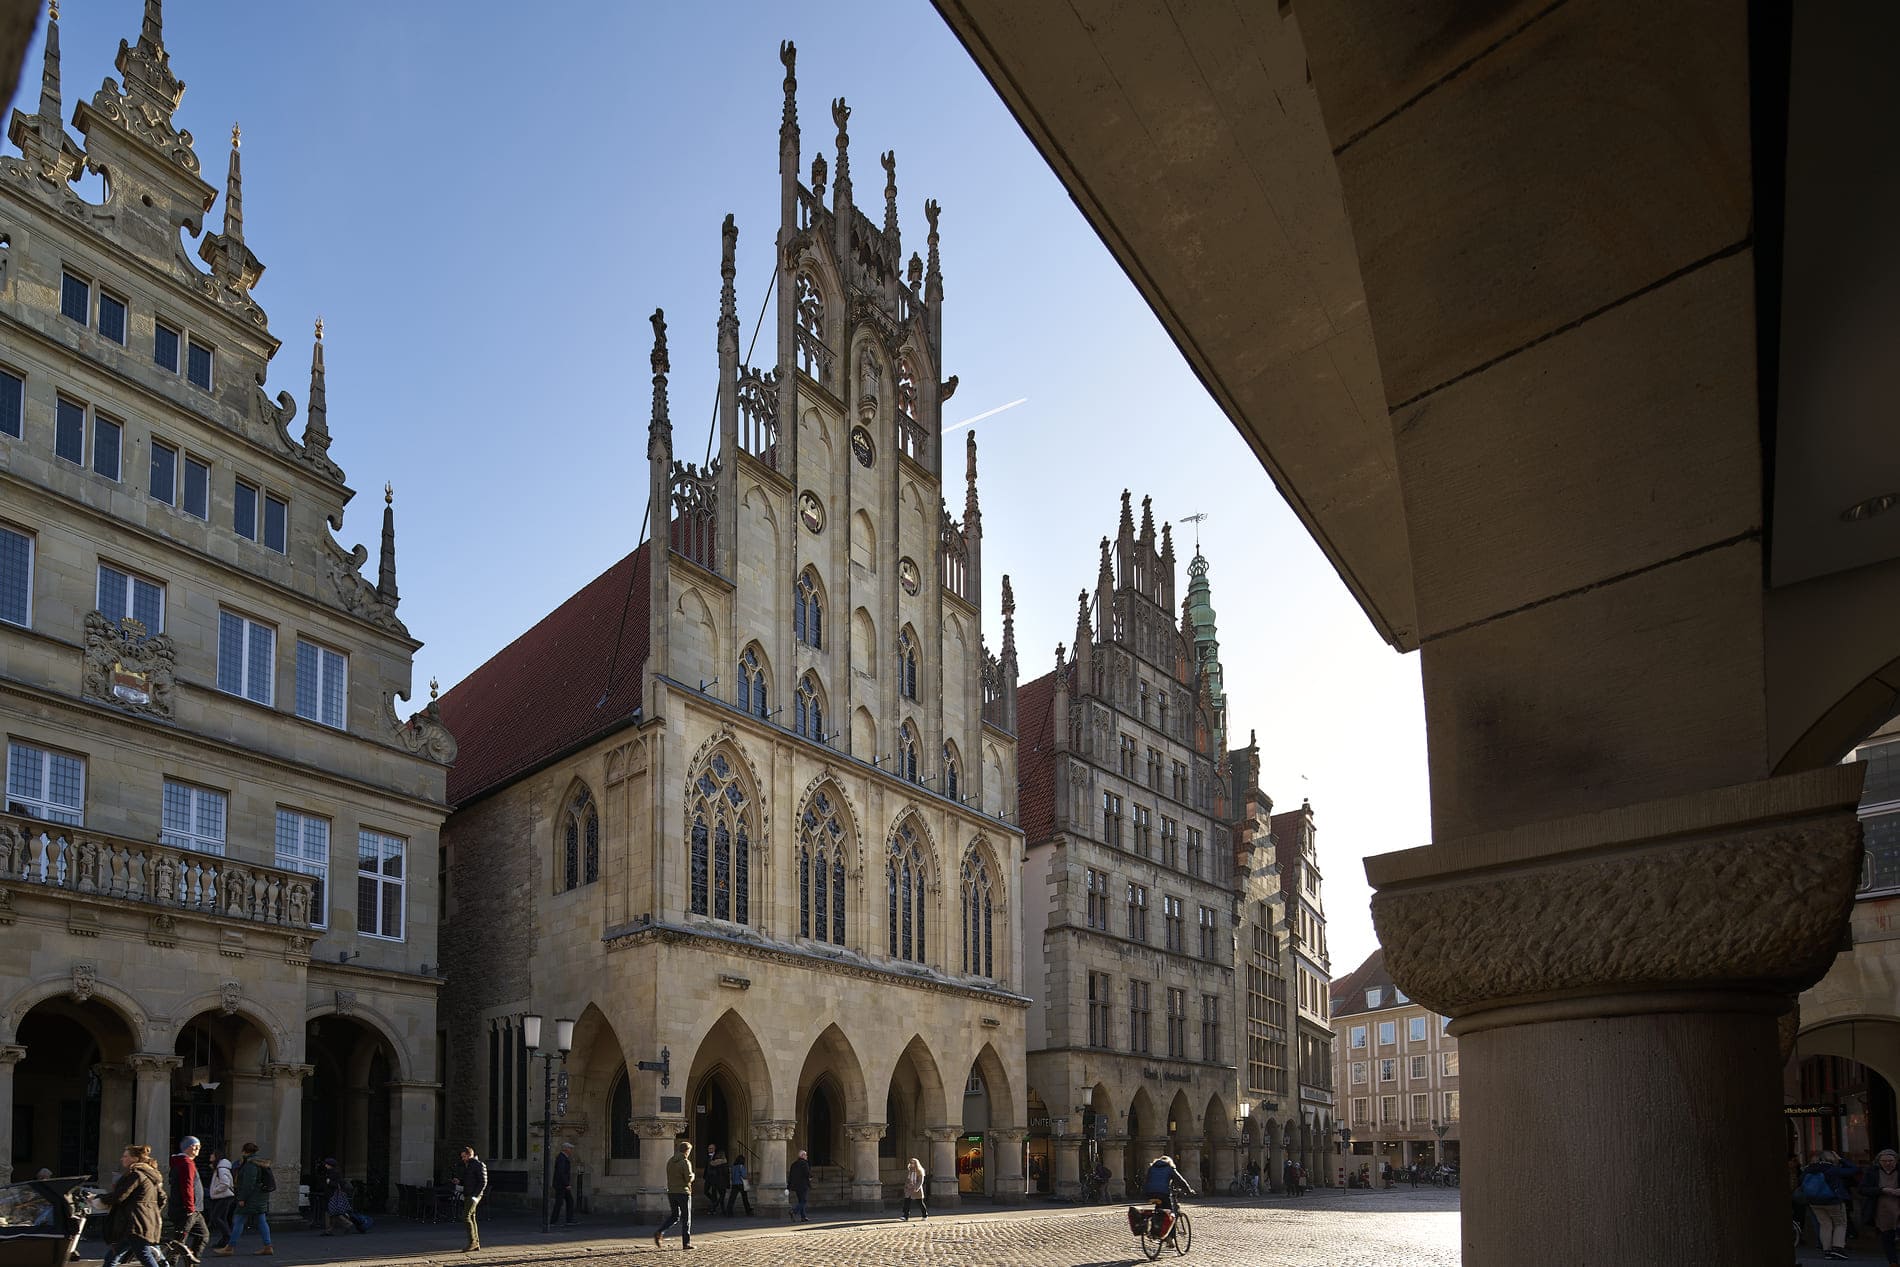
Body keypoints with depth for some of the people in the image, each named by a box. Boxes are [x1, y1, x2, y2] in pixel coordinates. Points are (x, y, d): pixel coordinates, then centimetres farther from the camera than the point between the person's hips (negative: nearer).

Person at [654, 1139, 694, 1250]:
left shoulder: (670, 1161, 9)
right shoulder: (685, 1162, -13)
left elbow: (670, 1176, 15)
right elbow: (689, 1178, -17)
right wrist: (692, 1175, 3)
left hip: (671, 1192, 6)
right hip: (683, 1192, -6)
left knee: (674, 1216, 17)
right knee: (686, 1218, 4)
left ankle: (659, 1233, -2)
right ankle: (686, 1243, 5)